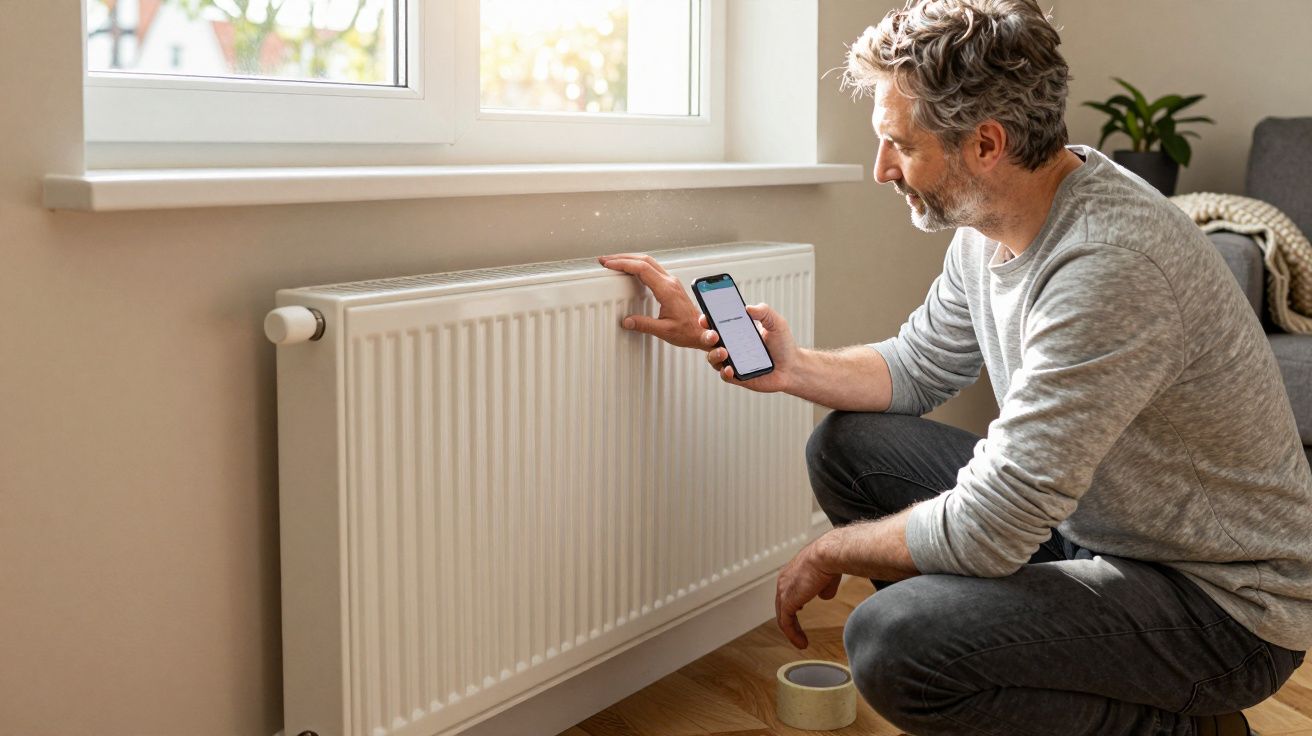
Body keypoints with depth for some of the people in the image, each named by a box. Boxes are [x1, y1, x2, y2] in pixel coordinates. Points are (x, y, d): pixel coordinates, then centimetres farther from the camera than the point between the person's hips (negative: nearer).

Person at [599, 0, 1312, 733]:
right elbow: (917, 368, 13)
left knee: (892, 642, -28)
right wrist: (791, 366, -5)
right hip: (1085, 521, 9)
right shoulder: (988, 223, -3)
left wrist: (832, 551, -12)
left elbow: (985, 530, -29)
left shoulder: (1109, 262, -31)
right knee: (847, 443, 5)